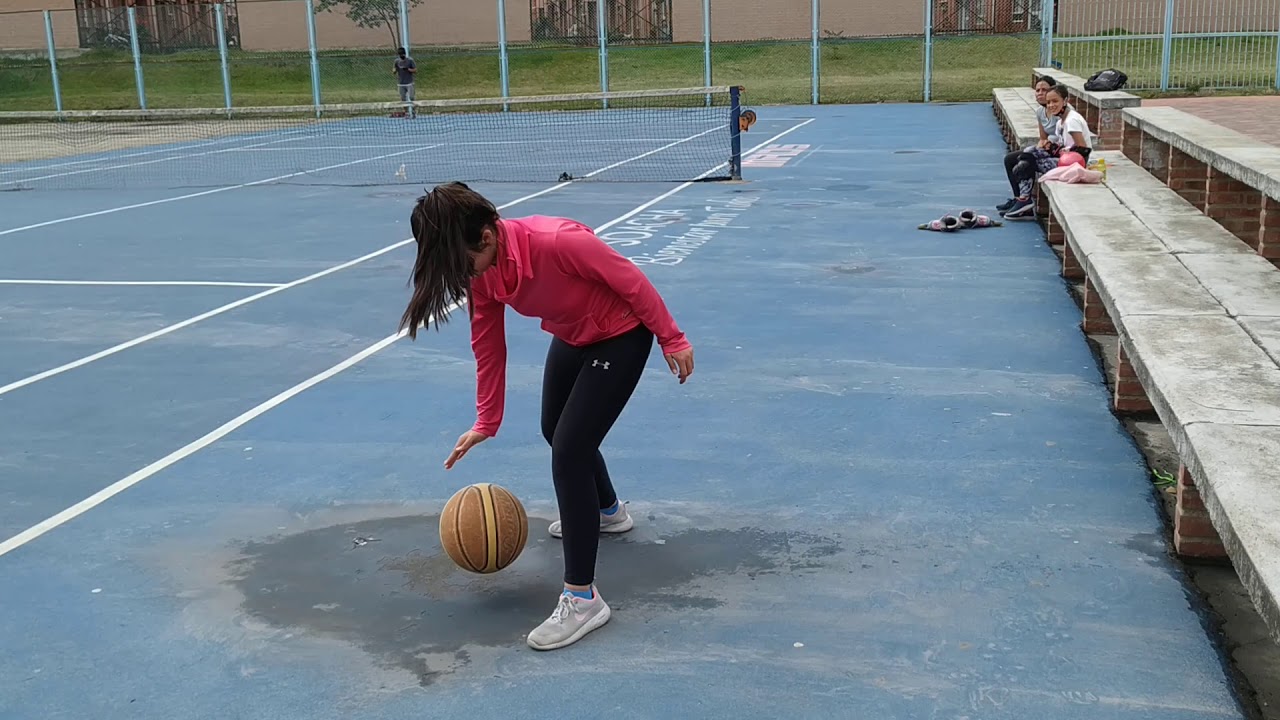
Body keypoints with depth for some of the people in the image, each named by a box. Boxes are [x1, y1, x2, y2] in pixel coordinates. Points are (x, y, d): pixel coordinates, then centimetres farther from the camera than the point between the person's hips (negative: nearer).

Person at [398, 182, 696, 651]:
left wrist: (672, 340, -16)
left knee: (568, 451, -16)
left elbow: (632, 280, -25)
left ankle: (582, 598, -6)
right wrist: (486, 422, 2)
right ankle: (609, 512, 57)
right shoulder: (480, 273, -14)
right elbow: (488, 348, -2)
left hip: (620, 335, -8)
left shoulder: (557, 242, -38)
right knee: (555, 430, 26)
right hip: (570, 337, 8)